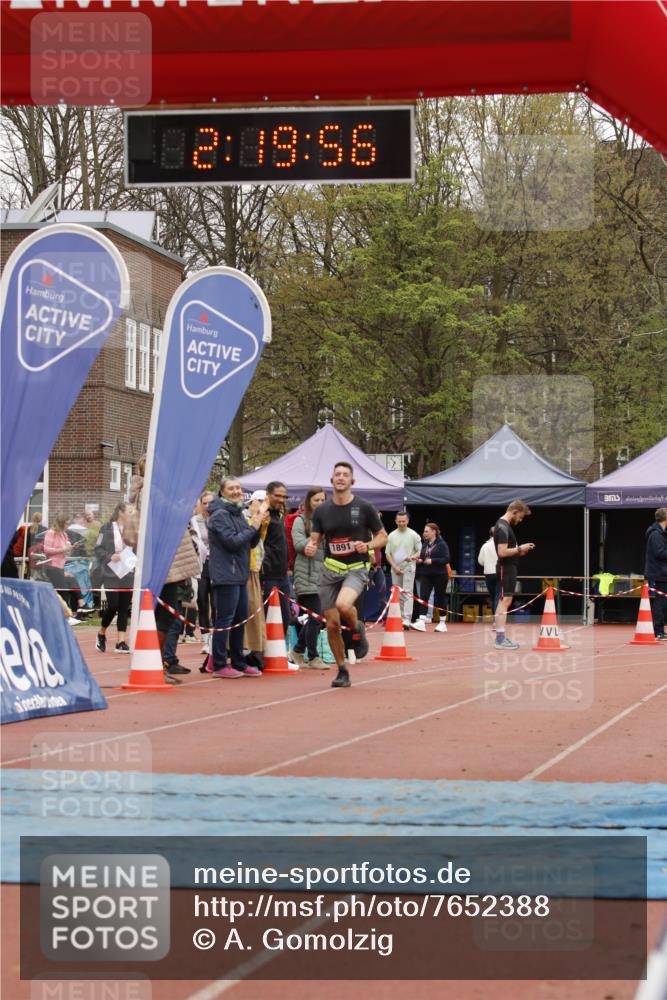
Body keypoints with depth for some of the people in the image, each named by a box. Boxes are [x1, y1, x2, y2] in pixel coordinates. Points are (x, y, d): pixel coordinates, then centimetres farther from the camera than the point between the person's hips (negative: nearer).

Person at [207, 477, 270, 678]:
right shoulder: (220, 515, -11)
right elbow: (232, 542, -19)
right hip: (226, 576, -9)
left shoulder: (238, 514, 17)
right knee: (225, 620, -8)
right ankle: (219, 666, -5)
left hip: (239, 575, 9)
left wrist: (258, 523, 3)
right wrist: (253, 526, -12)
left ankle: (238, 663, 20)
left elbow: (251, 542, 17)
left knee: (240, 620, 13)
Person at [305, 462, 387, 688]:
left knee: (343, 604, -33)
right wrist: (310, 548, -15)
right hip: (330, 570, 3)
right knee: (332, 624, 1)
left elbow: (382, 537, 5)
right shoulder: (321, 511, 5)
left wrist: (368, 545, -16)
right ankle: (342, 671, 18)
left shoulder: (364, 508, -2)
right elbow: (314, 540, 8)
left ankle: (357, 629, 1)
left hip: (356, 568, -3)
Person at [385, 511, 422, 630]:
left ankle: (407, 620, -23)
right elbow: (387, 553, 7)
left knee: (407, 593, -14)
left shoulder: (413, 535, 0)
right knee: (398, 595, 8)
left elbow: (420, 551, 0)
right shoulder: (391, 536, 8)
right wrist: (395, 567, -5)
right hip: (395, 569, 4)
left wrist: (412, 557, -20)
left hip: (408, 568, -4)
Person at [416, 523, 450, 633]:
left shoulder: (442, 544, -7)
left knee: (440, 598, 5)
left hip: (439, 575, -5)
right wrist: (419, 560, -1)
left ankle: (442, 623, 16)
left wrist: (432, 561, -21)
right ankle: (421, 622, -15)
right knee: (423, 597, -9)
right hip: (425, 575, 5)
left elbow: (446, 559, -15)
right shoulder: (424, 544, 11)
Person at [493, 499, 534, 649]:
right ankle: (500, 639, -13)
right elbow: (502, 552, -25)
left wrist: (519, 551, 9)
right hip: (506, 568, -11)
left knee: (504, 601, 12)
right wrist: (519, 549, -14)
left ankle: (501, 637, 15)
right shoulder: (503, 527, -17)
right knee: (505, 600, -11)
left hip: (508, 568, 11)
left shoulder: (504, 525, 15)